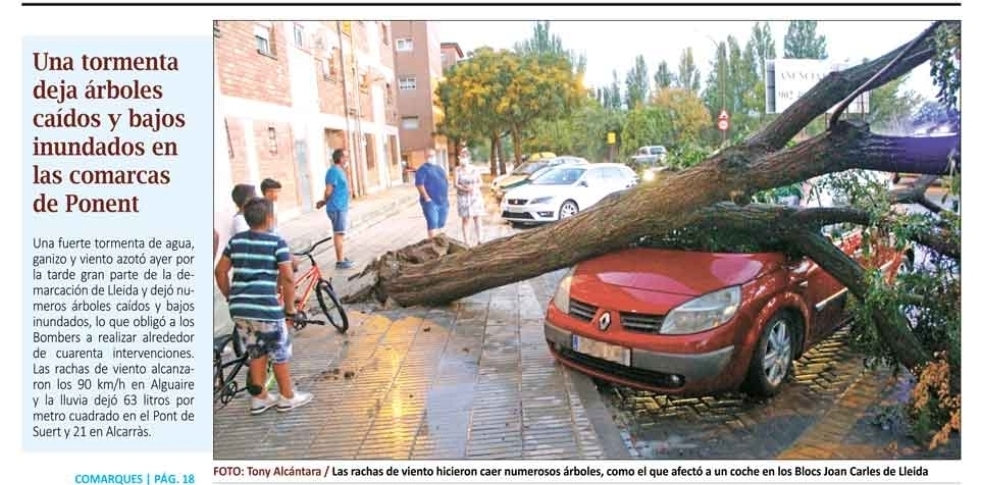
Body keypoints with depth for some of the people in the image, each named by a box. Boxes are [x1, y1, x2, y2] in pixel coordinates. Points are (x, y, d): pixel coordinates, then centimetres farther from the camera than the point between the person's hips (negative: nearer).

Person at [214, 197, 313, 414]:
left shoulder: (236, 240, 10)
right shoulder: (277, 242, -6)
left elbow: (220, 271, 14)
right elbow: (287, 278, -12)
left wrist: (231, 297, 24)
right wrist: (289, 308, -1)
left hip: (239, 309, 5)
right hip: (267, 309, -5)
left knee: (257, 354, 21)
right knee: (279, 354, 12)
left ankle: (259, 398, 29)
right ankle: (287, 397, 24)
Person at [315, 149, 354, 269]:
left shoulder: (340, 171, 15)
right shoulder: (334, 171, -16)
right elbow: (328, 191, -19)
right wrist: (325, 201, -1)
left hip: (341, 207, 10)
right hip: (337, 208, -10)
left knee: (340, 233, 15)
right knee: (339, 233, -7)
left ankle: (342, 258, 23)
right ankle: (340, 261, -3)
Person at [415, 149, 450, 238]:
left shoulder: (440, 168, 19)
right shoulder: (423, 169, -4)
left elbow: (445, 183, 26)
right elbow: (419, 184, -15)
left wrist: (446, 199, 19)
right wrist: (427, 198, -20)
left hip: (443, 202, 7)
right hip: (431, 202, -7)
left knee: (441, 224, 12)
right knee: (433, 224, -12)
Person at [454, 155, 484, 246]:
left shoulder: (474, 170, 5)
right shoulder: (457, 170, -2)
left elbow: (480, 183, 6)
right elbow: (455, 184, -8)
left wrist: (474, 187, -13)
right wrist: (464, 188, -23)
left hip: (476, 196, 3)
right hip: (463, 197, -3)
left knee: (477, 218, 1)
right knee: (465, 219, -5)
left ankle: (478, 239, 8)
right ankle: (466, 241, -1)